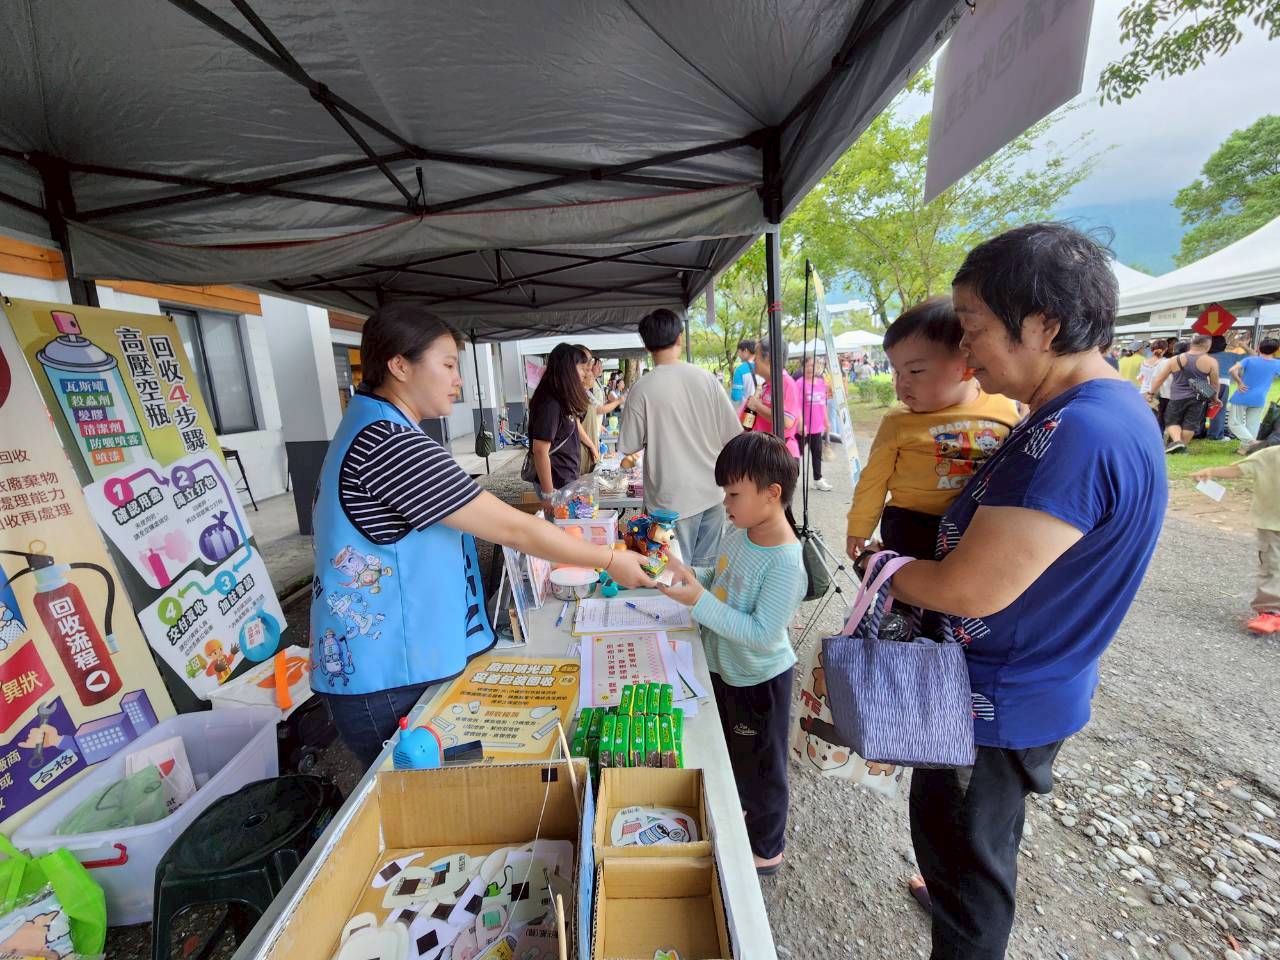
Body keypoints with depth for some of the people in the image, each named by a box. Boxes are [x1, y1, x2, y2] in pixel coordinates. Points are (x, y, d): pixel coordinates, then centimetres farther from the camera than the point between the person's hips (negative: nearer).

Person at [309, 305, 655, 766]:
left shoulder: (365, 430, 8)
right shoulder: (394, 446, -26)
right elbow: (514, 529, -25)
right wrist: (611, 561, -15)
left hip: (397, 660, 9)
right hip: (388, 680, -9)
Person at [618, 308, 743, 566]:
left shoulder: (642, 388, -13)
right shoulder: (707, 379, -4)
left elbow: (629, 447, -6)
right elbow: (733, 435, 0)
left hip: (673, 499, -3)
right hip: (712, 493, 3)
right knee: (706, 567, 17)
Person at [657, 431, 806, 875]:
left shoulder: (784, 563, -32)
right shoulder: (740, 533, -7)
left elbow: (762, 635, -32)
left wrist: (699, 601, -35)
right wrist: (690, 575, -11)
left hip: (759, 681, -8)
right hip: (724, 669, 8)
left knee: (759, 767, 17)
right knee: (730, 753, 30)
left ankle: (766, 850, 44)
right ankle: (737, 808, 59)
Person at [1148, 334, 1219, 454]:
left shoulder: (1175, 359, 0)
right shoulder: (1211, 362, -2)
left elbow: (1159, 378, 5)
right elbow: (1215, 383, 6)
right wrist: (1215, 398, 20)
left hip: (1178, 397, -1)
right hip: (1198, 398, 1)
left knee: (1171, 421, 9)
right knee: (1190, 424, 8)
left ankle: (1177, 441, -12)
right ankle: (1182, 447, 13)